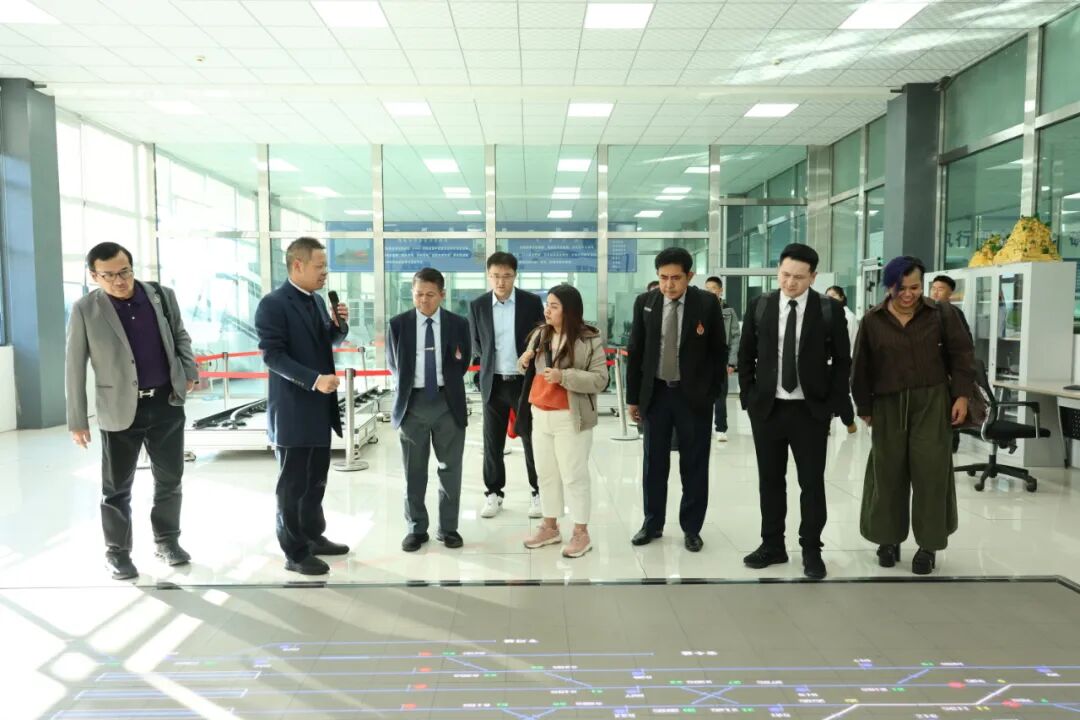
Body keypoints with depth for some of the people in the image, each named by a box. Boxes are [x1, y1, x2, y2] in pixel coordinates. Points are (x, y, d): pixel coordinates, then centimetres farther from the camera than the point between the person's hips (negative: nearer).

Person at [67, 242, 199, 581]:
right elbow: (75, 368, -4)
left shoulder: (162, 296, -1)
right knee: (117, 487, 8)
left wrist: (189, 371, -1)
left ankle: (167, 540, 29)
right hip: (120, 410, -2)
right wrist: (77, 420, -3)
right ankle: (117, 551, 25)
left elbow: (180, 336, 14)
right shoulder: (84, 310, -7)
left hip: (166, 402, 2)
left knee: (169, 479, 12)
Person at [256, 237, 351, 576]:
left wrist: (339, 325, -1)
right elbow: (273, 355, -20)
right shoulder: (273, 304, -13)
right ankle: (295, 552, 15)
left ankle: (314, 536, 32)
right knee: (292, 484, 4)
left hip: (319, 408, 8)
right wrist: (314, 380, -28)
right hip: (292, 410, -8)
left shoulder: (317, 301, 11)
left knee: (316, 479, 17)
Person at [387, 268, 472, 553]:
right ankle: (416, 529, 22)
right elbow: (392, 364, 9)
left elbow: (462, 363, 7)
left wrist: (447, 386, 3)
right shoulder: (398, 324, 0)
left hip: (448, 403, 0)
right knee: (414, 471, 8)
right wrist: (407, 387, 6)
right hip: (412, 403, 0)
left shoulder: (458, 324, 0)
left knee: (450, 468, 8)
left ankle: (448, 528, 22)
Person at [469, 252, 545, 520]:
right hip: (493, 382, 2)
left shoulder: (532, 302, -4)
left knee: (532, 440, 6)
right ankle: (493, 493, 23)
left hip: (525, 380, -1)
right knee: (492, 442, 8)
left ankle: (539, 493, 19)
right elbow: (476, 344, 10)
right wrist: (488, 367, 2)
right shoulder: (477, 306, 1)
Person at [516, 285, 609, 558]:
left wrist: (564, 376, -23)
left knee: (574, 476, 2)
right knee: (546, 473, 14)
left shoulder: (589, 340, -10)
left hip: (570, 418, -6)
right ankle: (550, 527, 28)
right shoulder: (540, 334, 9)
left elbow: (600, 379, -14)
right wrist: (525, 360, -2)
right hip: (540, 415, 6)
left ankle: (581, 533, 14)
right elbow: (530, 370, 21)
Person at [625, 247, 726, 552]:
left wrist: (711, 393, -4)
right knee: (654, 462, 11)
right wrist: (633, 396, 3)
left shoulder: (707, 304, -6)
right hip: (655, 393, 2)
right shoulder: (644, 303, 0)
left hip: (694, 395, -2)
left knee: (694, 464, 7)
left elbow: (719, 351, 0)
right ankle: (652, 523, 25)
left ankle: (691, 528, 21)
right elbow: (635, 352, 4)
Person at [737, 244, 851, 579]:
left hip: (811, 410, -2)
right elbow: (745, 356, 7)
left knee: (812, 482, 6)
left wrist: (831, 404, -6)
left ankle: (811, 550, 19)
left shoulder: (830, 309, -4)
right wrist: (749, 398, 1)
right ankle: (772, 545, 23)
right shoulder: (760, 306, 2)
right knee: (770, 480, 10)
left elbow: (842, 360, 1)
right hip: (766, 408, 2)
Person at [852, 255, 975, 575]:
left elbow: (961, 355, 3)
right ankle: (888, 539, 22)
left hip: (932, 402, -1)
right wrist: (864, 407, 5)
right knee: (888, 473, 7)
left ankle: (928, 545, 12)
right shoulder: (873, 320, 0)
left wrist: (962, 394, -5)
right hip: (888, 405, 1)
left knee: (930, 472, 0)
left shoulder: (941, 313, -1)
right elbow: (862, 368, 4)